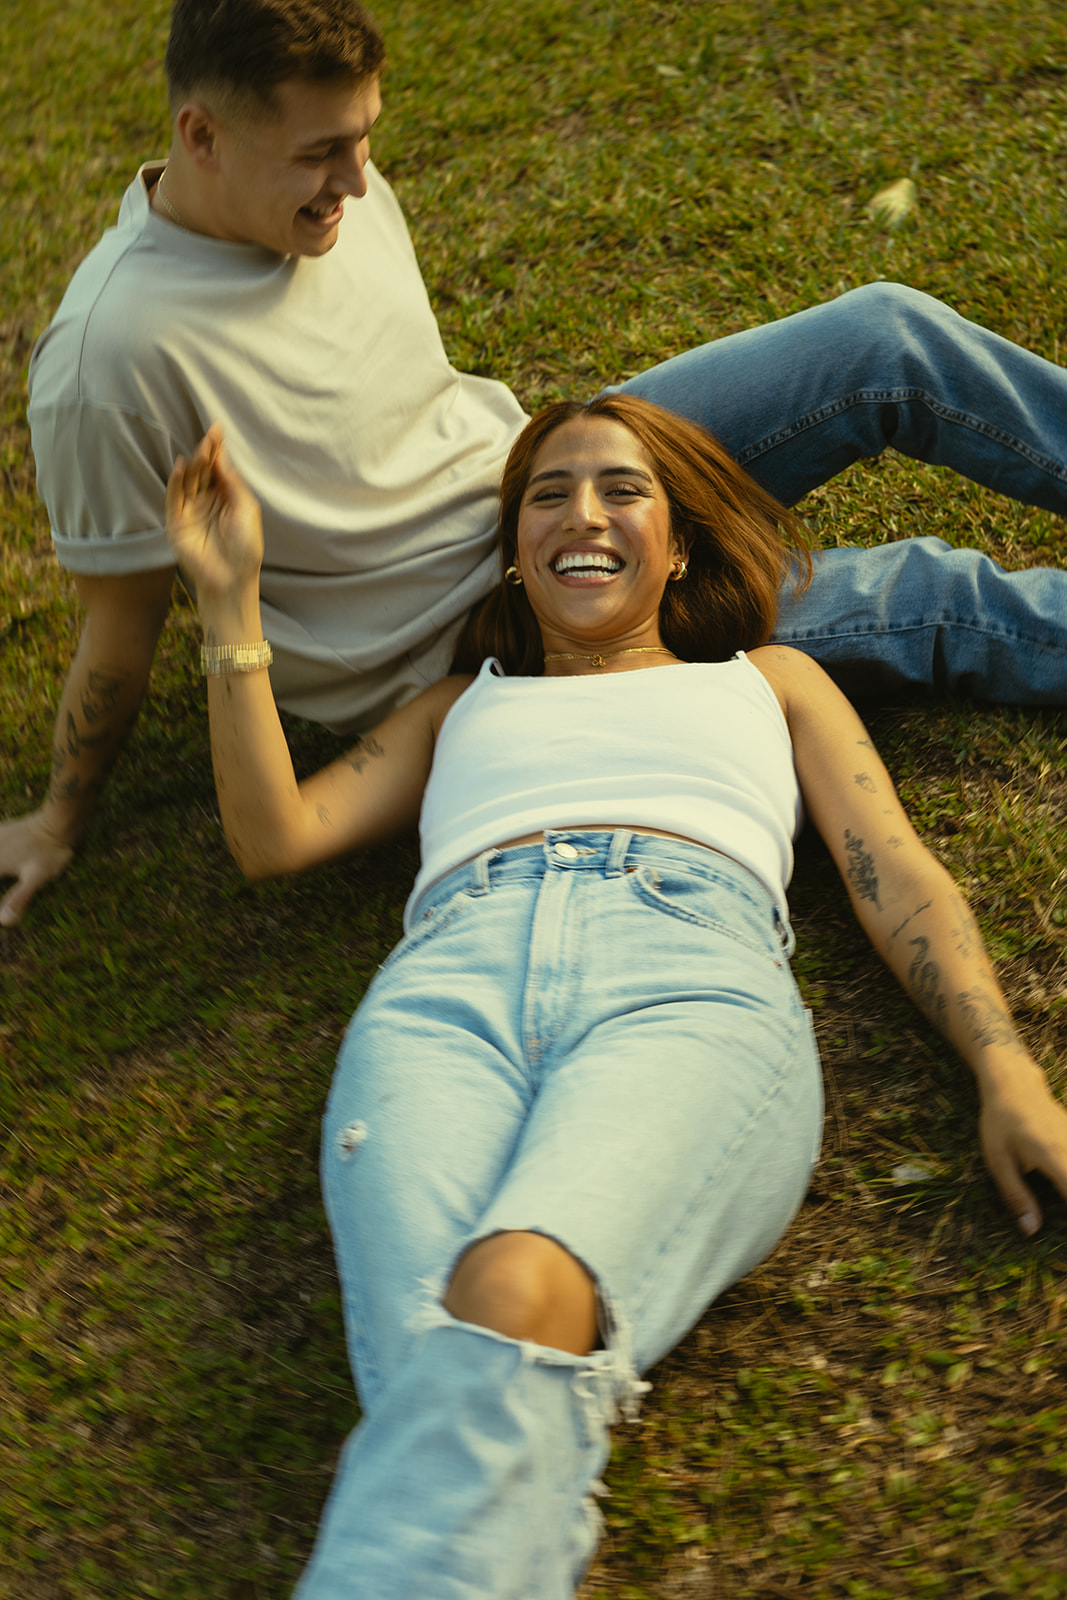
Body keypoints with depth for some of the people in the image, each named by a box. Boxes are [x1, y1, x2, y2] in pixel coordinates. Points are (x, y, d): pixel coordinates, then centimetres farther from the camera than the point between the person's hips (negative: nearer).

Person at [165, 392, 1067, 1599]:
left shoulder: (765, 679, 35)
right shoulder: (463, 705, 38)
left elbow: (895, 874, 21)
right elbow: (274, 836, 27)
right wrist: (231, 597, 23)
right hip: (451, 977, 2)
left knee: (517, 1299, -38)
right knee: (435, 1363, -34)